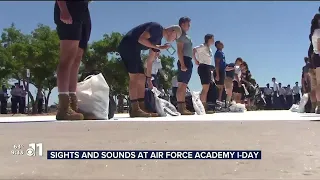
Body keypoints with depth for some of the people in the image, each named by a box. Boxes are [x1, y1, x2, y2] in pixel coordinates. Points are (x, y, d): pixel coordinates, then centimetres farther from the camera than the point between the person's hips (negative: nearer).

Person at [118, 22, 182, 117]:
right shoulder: (156, 27, -10)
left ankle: (142, 108, 7)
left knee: (142, 78, 7)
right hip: (127, 46, -10)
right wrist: (157, 47, -14)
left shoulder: (158, 39, 16)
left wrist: (148, 78, 19)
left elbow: (150, 60, 19)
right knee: (134, 77, -14)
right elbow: (141, 39, -22)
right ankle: (135, 109, -15)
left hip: (134, 50, 10)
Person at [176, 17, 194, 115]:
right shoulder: (181, 34, -4)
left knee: (184, 85, 7)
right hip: (184, 60, -10)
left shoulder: (185, 36, 24)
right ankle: (180, 108, -18)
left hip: (188, 61, 10)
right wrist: (182, 64, -23)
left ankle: (183, 107, 9)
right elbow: (179, 50, -14)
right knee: (182, 85, -14)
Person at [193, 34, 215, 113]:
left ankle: (205, 107, 13)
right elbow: (193, 51, -20)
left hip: (208, 68, 10)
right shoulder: (203, 46, -10)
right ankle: (202, 108, -12)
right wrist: (196, 61, -16)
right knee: (205, 88, -13)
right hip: (203, 67, -10)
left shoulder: (209, 48, 17)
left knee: (206, 89, 9)